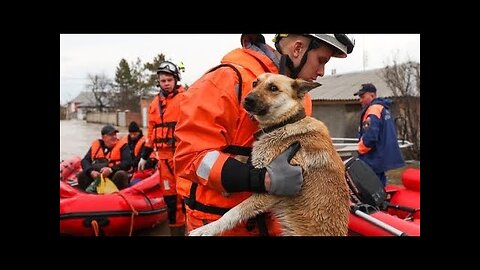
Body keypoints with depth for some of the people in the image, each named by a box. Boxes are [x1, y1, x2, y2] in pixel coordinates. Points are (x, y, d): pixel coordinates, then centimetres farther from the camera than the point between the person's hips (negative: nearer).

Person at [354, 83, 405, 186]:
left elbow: (370, 136, -26)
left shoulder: (373, 109, -16)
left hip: (374, 159, -10)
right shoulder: (384, 108, 16)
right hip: (384, 156, 10)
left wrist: (360, 150, -11)